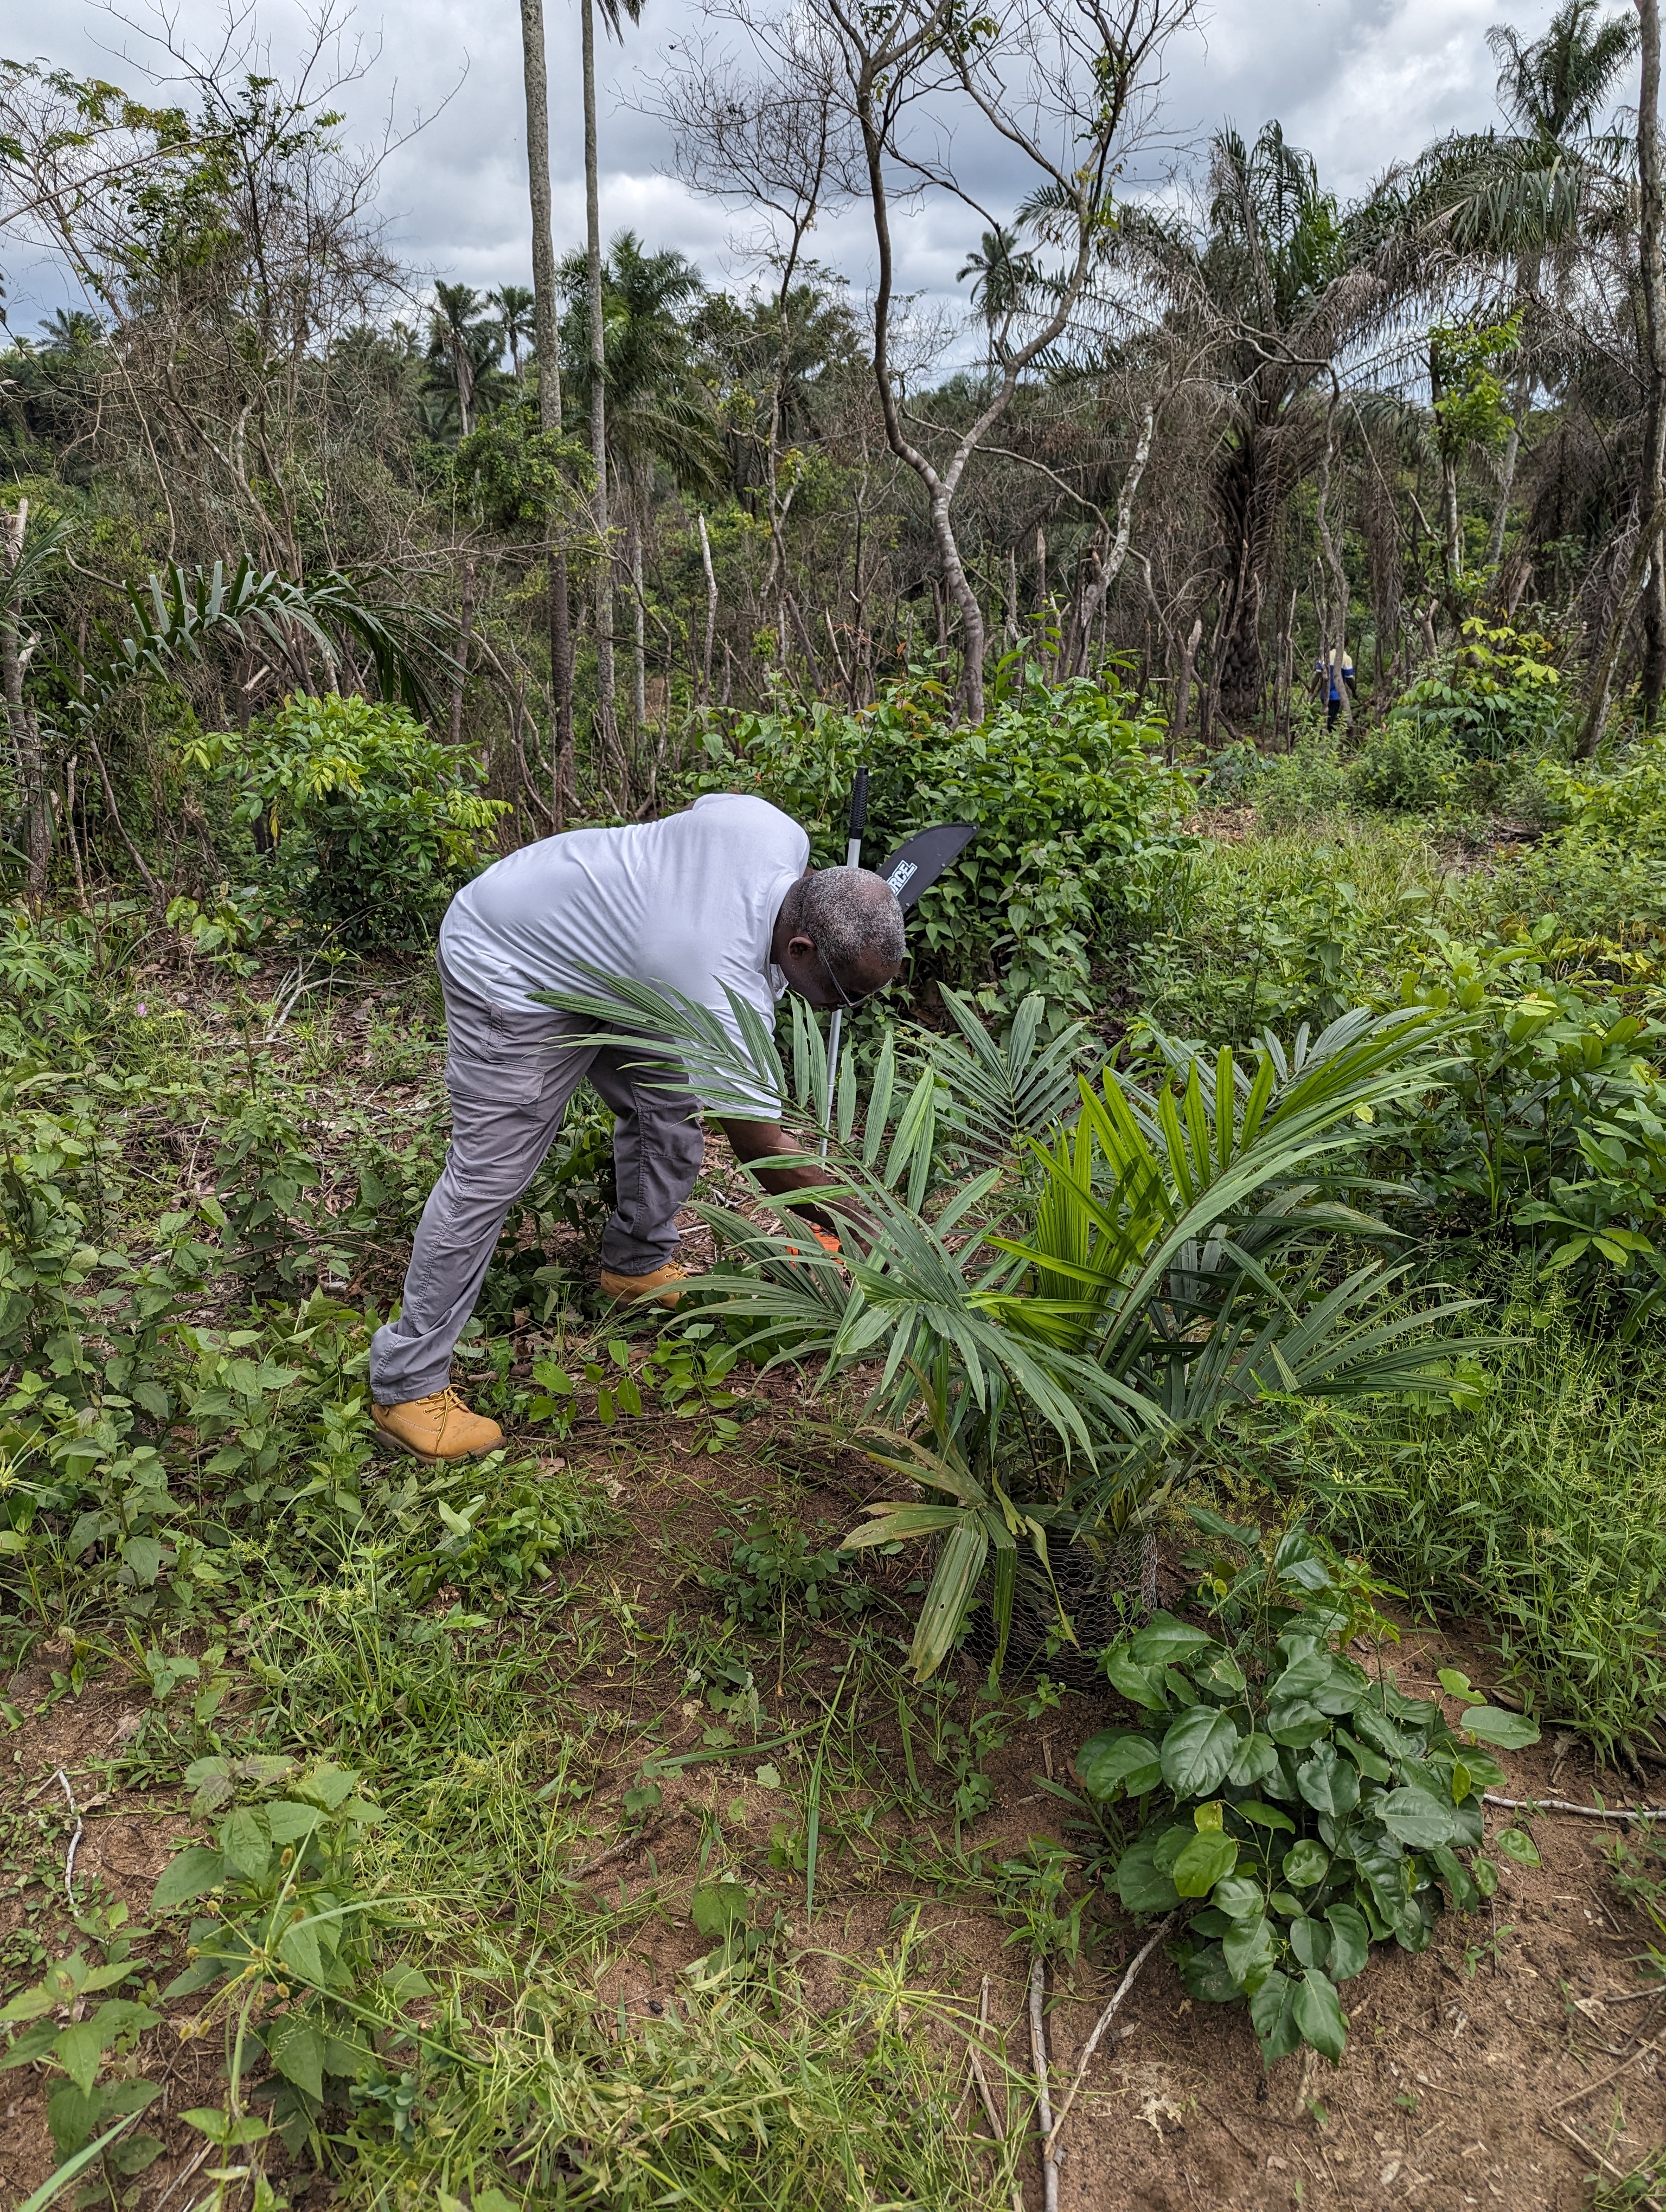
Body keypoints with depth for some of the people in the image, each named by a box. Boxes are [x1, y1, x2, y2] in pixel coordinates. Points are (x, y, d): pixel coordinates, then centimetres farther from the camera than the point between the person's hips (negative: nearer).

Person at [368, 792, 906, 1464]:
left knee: (668, 1106, 9)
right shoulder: (723, 993, -38)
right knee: (489, 1175, -9)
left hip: (592, 934, 9)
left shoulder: (780, 833, -18)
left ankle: (638, 1264, 31)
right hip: (509, 974, -9)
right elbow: (763, 1150, -27)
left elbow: (707, 803, 7)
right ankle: (405, 1385, 1)